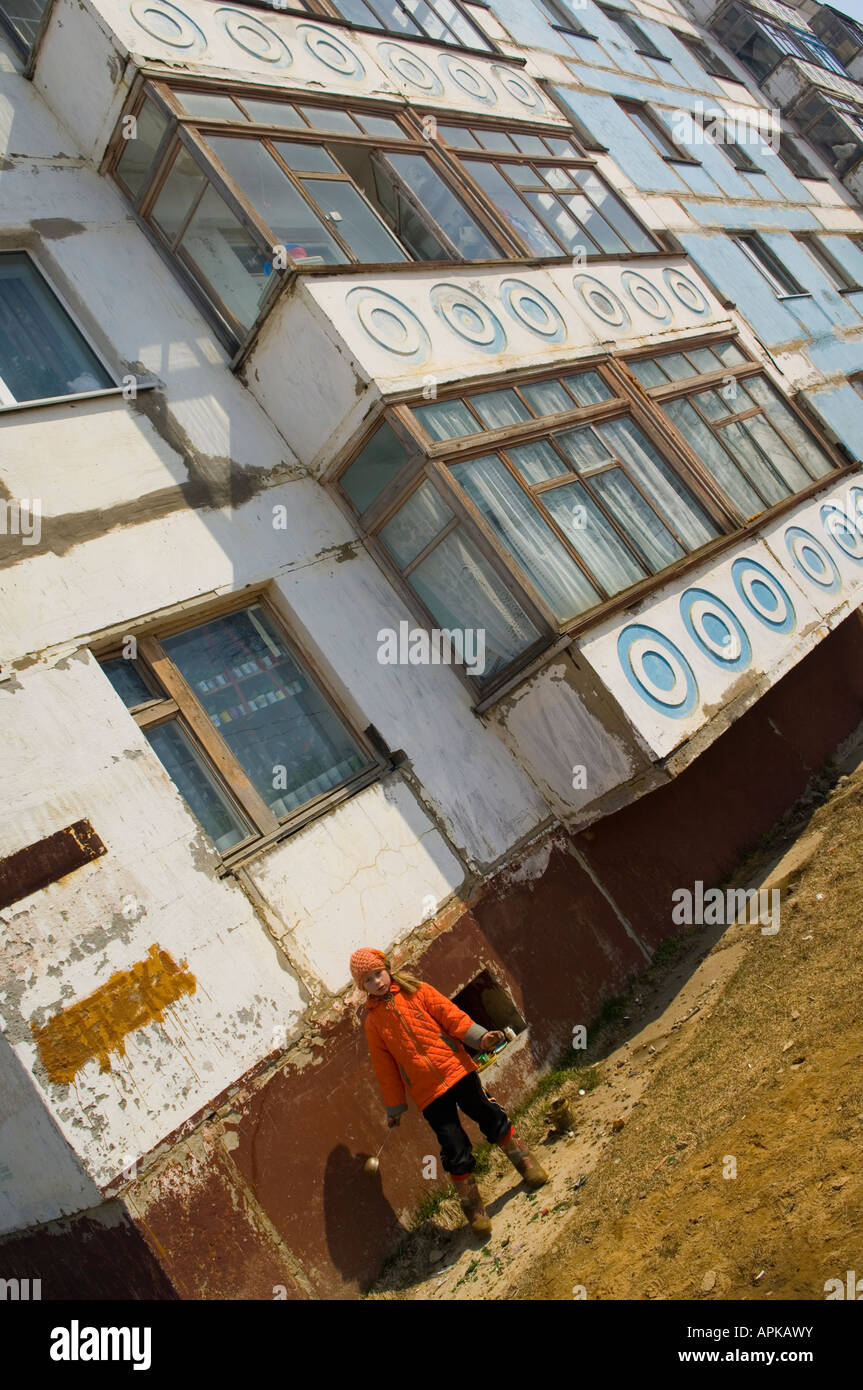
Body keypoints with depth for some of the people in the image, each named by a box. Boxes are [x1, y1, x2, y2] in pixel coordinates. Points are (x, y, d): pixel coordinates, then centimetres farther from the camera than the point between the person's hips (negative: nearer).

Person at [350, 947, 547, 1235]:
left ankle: (527, 1166, 28)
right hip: (427, 1092, 0)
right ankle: (474, 1210, 16)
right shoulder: (373, 1021, 4)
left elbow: (450, 1014, -1)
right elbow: (385, 1068, 7)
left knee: (491, 1118, 5)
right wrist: (394, 1107, 9)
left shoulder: (416, 991, 3)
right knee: (455, 1150, -2)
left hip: (456, 1069, 0)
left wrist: (478, 1036, -14)